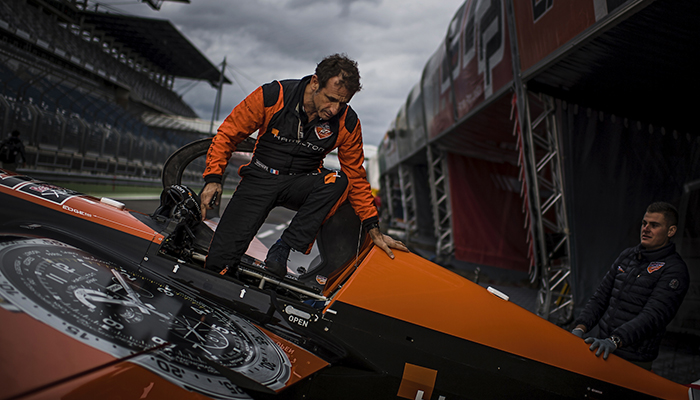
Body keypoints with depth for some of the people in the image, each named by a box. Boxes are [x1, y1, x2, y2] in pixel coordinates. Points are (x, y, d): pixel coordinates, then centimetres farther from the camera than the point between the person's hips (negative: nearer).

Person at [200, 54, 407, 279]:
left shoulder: (347, 123, -10)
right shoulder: (272, 96, -16)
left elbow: (356, 178, 0)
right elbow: (228, 134, -4)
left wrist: (374, 230, -3)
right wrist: (213, 179, -13)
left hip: (302, 184, 2)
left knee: (338, 180, -35)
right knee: (218, 264, -20)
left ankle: (282, 249, -24)